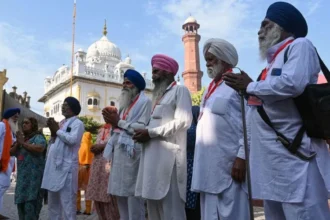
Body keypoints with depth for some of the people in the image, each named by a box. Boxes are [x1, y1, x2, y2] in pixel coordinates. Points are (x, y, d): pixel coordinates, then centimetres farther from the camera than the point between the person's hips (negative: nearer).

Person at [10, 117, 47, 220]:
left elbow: (39, 149, -24)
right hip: (22, 178, 8)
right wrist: (17, 143, -1)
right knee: (21, 203, 14)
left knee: (31, 205, -12)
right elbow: (11, 152, 17)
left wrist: (23, 143, -13)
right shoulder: (22, 138, 20)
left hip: (34, 178, -8)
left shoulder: (38, 137, -4)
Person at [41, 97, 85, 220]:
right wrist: (52, 132, 4)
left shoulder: (77, 123, -3)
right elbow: (53, 144, 23)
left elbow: (72, 140, -20)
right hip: (53, 166, 9)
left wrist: (57, 130, -7)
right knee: (52, 201, 16)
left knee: (67, 201, -6)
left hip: (66, 167, -9)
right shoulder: (61, 123, 20)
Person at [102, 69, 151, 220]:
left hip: (131, 151, -8)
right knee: (120, 192, 11)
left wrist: (119, 122, -9)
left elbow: (143, 127, -14)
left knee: (132, 192, -6)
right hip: (119, 150, 9)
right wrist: (113, 121, 5)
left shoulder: (145, 101, -2)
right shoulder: (125, 103, 24)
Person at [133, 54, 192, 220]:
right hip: (153, 155, 8)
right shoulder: (159, 94, 25)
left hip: (169, 155, -8)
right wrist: (144, 132, 1)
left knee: (170, 205, -4)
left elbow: (183, 121, -14)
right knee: (154, 203, 10)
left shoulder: (180, 90, 0)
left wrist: (150, 133, -13)